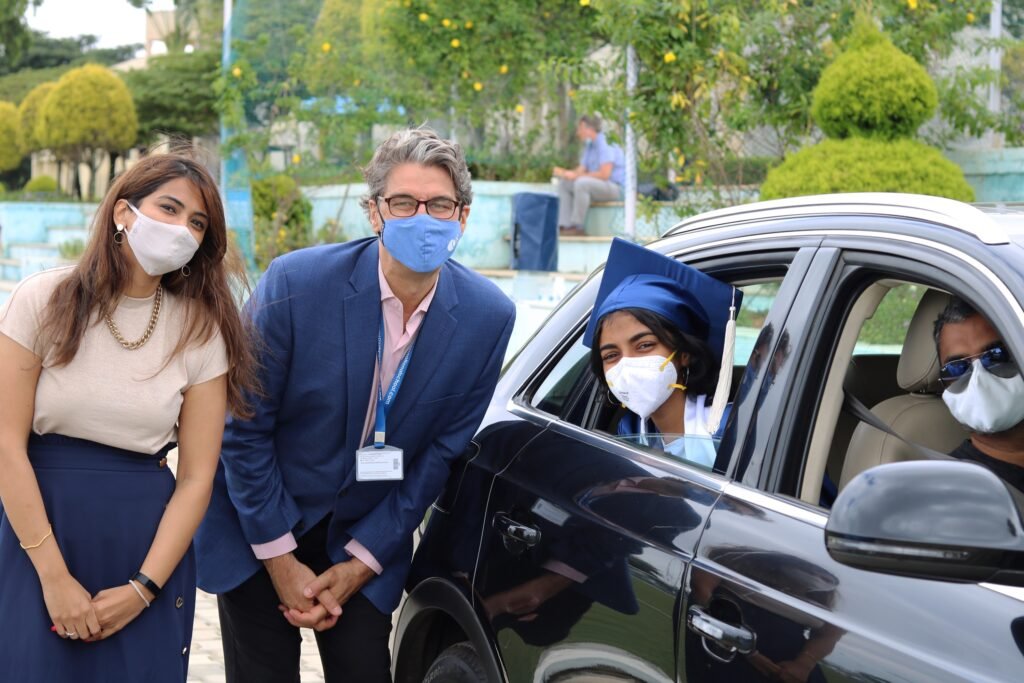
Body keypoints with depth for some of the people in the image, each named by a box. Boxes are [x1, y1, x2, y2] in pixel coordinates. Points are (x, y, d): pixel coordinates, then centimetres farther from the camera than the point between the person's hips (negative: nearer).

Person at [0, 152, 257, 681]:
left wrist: (143, 589, -10)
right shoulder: (45, 300, -6)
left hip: (146, 536, 1)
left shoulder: (201, 330, -1)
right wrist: (54, 577, -12)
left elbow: (197, 477, -2)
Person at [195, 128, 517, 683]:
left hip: (364, 530, 2)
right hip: (259, 529, -2)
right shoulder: (294, 283, -20)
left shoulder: (487, 317, -12)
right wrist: (280, 558, -10)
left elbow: (441, 452, -4)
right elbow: (244, 429, -12)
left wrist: (363, 561, -5)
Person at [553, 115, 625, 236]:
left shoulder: (606, 145, -18)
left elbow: (604, 174, -26)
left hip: (615, 187, -10)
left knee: (581, 182, -34)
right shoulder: (589, 146, 13)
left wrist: (577, 176, -21)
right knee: (563, 183, 8)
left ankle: (576, 227, -28)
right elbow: (581, 170, 12)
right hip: (598, 186, 10)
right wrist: (563, 172, -7)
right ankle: (563, 226, -5)